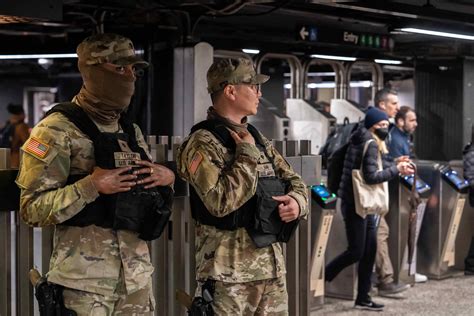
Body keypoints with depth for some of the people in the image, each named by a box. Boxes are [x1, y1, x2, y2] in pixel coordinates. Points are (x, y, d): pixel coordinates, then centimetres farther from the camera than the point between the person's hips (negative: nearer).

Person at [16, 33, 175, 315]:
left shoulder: (131, 131, 13)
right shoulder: (59, 129, -9)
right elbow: (33, 209, -13)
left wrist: (167, 177, 0)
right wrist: (91, 186, -22)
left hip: (137, 273, 7)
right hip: (86, 279, -6)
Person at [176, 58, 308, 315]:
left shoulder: (257, 138, 13)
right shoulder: (203, 143, -12)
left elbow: (294, 180, 20)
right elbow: (221, 201, -25)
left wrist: (297, 201, -2)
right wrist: (247, 154, -15)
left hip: (272, 264, 8)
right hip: (229, 270, -8)